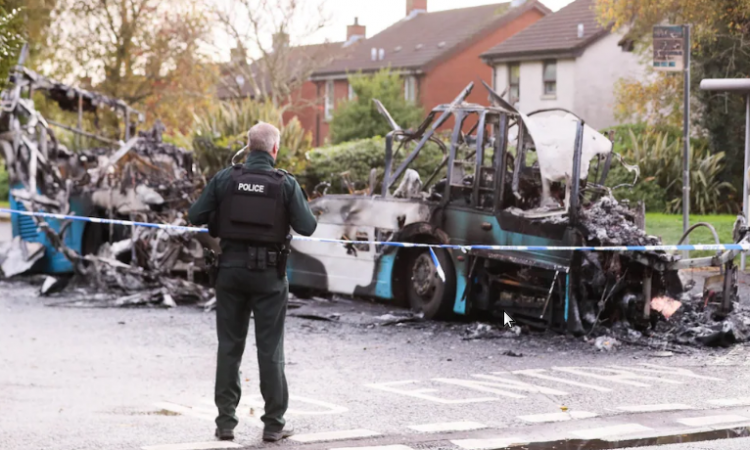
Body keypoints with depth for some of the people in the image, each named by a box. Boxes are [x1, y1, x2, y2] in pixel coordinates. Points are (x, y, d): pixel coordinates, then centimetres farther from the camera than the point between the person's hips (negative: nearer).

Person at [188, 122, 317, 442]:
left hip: (232, 267, 2)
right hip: (269, 272, -2)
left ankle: (226, 421, 11)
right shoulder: (285, 183, -9)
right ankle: (273, 424, 9)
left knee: (229, 347, 10)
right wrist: (297, 204, 12)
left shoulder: (225, 179, -5)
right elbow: (307, 227, -7)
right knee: (270, 350, 5)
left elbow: (195, 216, -3)